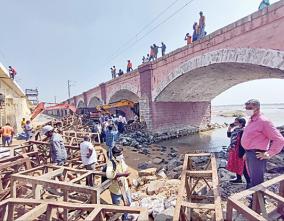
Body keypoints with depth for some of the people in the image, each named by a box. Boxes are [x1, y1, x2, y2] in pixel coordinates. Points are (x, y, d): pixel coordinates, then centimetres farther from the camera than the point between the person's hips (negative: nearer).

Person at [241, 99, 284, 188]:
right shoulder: (251, 121, 11)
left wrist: (269, 154, -15)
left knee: (256, 182, 1)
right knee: (252, 179, 22)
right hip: (249, 154, 9)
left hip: (256, 155, -9)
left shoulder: (263, 121, -15)